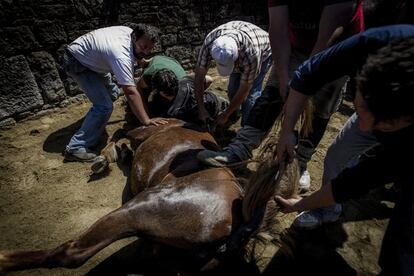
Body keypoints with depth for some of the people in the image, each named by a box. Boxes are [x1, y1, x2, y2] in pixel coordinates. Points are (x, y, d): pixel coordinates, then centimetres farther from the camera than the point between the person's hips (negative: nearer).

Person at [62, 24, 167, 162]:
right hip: (76, 62, -9)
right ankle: (76, 148, -14)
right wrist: (146, 120, -42)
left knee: (112, 92, 18)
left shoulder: (131, 32, -11)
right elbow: (130, 92, -42)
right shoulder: (121, 56, -37)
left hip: (91, 58, 9)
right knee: (105, 106, -21)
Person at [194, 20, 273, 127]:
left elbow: (244, 90, -32)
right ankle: (234, 116, 24)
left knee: (250, 94, -18)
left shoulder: (251, 53, -44)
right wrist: (201, 109, -23)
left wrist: (225, 115, -23)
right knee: (232, 89, -4)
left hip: (263, 53, -4)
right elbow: (199, 77, -24)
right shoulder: (209, 42, -34)